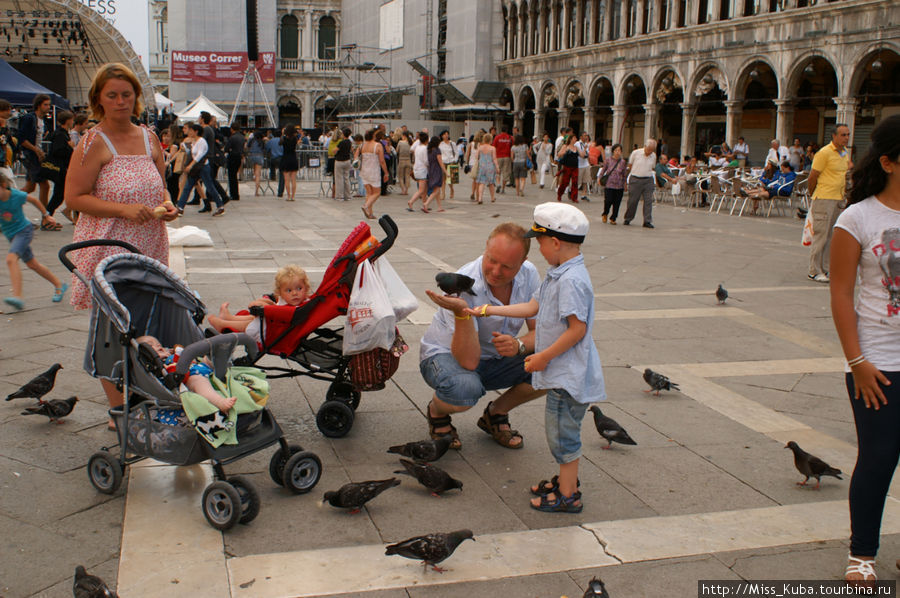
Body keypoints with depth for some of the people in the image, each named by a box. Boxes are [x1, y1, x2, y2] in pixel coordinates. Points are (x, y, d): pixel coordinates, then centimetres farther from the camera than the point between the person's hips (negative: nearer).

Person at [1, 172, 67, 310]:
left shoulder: (17, 195, -19)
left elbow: (34, 200, 0)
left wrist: (46, 215, 11)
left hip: (24, 230, -6)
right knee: (32, 264, 15)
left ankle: (18, 296, -34)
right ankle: (59, 286, 32)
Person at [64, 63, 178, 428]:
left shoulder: (149, 139, 11)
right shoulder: (93, 143, -7)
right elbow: (74, 197, -11)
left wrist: (167, 205, 0)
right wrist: (123, 209, -21)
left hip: (148, 248, 5)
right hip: (108, 251, -5)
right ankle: (118, 410, 9)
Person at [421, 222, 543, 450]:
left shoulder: (528, 274, -13)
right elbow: (468, 360, -35)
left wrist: (519, 345, -30)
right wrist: (462, 312, -51)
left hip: (495, 358, 6)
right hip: (446, 354, -5)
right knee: (465, 388, -40)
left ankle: (495, 414, 7)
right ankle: (436, 412, -1)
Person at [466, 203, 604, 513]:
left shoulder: (571, 281, -23)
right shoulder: (558, 275, 9)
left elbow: (578, 329, -25)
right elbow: (532, 307, 15)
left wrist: (544, 356, -17)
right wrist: (487, 310, 14)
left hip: (569, 373, -10)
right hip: (561, 371, 10)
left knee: (562, 432, 1)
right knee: (559, 429, 21)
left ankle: (568, 496, 13)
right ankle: (567, 479, 35)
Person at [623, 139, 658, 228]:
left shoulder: (653, 156, 6)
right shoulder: (636, 153, -3)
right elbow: (629, 166, 5)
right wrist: (626, 179, 6)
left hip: (648, 180, 2)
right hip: (635, 179, -2)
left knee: (648, 201, -4)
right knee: (632, 200, 2)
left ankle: (647, 221, 0)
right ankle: (627, 219, 19)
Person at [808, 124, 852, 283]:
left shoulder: (846, 153, 14)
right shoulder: (824, 153, -11)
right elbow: (812, 177, -9)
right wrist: (813, 196, 0)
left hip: (839, 199, 8)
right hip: (824, 198, -8)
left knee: (831, 235, 11)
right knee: (820, 234, -7)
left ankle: (825, 269, 18)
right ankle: (814, 271, -2)